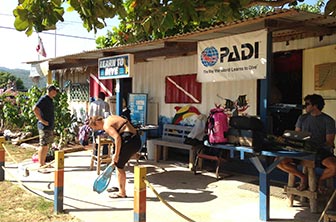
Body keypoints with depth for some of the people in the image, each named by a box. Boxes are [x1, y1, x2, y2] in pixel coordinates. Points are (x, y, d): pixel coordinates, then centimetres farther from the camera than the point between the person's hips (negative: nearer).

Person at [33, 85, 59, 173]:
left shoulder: (50, 100, 16)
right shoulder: (44, 99, -12)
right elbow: (35, 109, -25)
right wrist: (42, 120, -22)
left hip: (50, 126, 10)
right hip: (44, 127, -10)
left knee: (47, 145, 15)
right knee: (43, 145, -8)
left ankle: (43, 163, 25)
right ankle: (40, 166, -6)